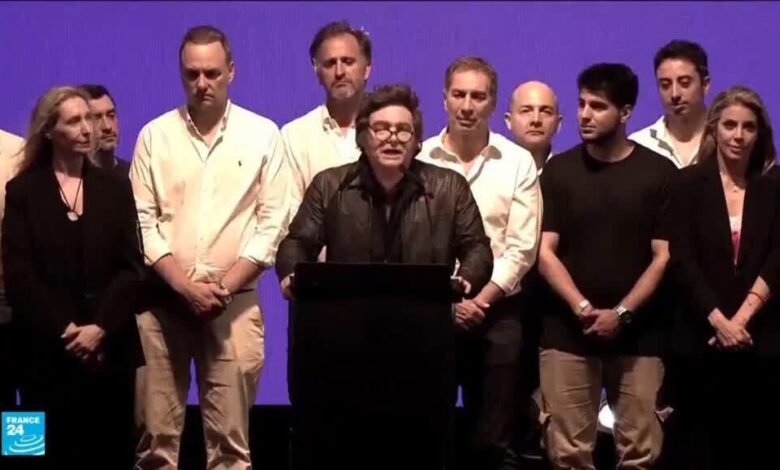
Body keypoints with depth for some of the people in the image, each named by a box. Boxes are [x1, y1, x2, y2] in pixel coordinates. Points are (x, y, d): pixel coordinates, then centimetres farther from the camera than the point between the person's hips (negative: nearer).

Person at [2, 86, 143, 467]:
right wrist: (64, 330, -13)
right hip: (48, 350, -2)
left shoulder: (116, 188, 10)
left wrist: (100, 327, -11)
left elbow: (131, 266, 3)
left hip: (110, 346, 2)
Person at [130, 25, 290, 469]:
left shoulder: (263, 134, 4)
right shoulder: (155, 135, 6)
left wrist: (224, 287, -9)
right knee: (157, 432, 2)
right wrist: (185, 286, -10)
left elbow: (272, 223, 0)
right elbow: (142, 221, 1)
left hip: (235, 301, -1)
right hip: (162, 298, 1)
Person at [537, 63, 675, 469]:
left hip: (638, 333, -1)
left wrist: (621, 313, -10)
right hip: (567, 330, 1)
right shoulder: (558, 170, 6)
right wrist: (582, 308, -10)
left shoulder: (659, 173, 2)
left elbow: (663, 257, 0)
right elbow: (545, 252, 2)